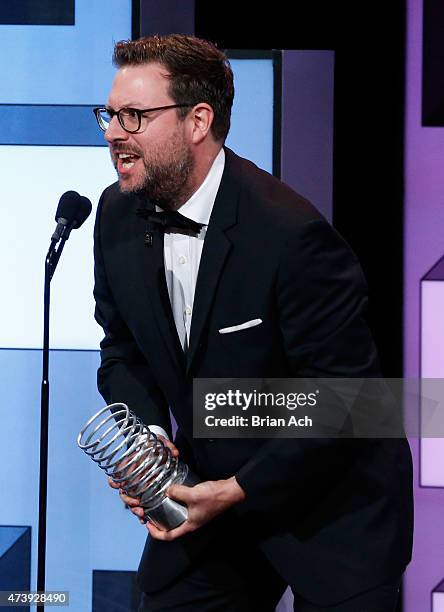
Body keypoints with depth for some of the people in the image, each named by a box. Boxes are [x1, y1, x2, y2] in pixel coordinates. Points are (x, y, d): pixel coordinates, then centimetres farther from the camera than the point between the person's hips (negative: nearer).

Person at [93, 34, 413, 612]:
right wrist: (146, 432, -11)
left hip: (331, 505, -6)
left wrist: (239, 491, -20)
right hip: (204, 489, 6)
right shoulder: (118, 215, -3)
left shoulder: (291, 233, -26)